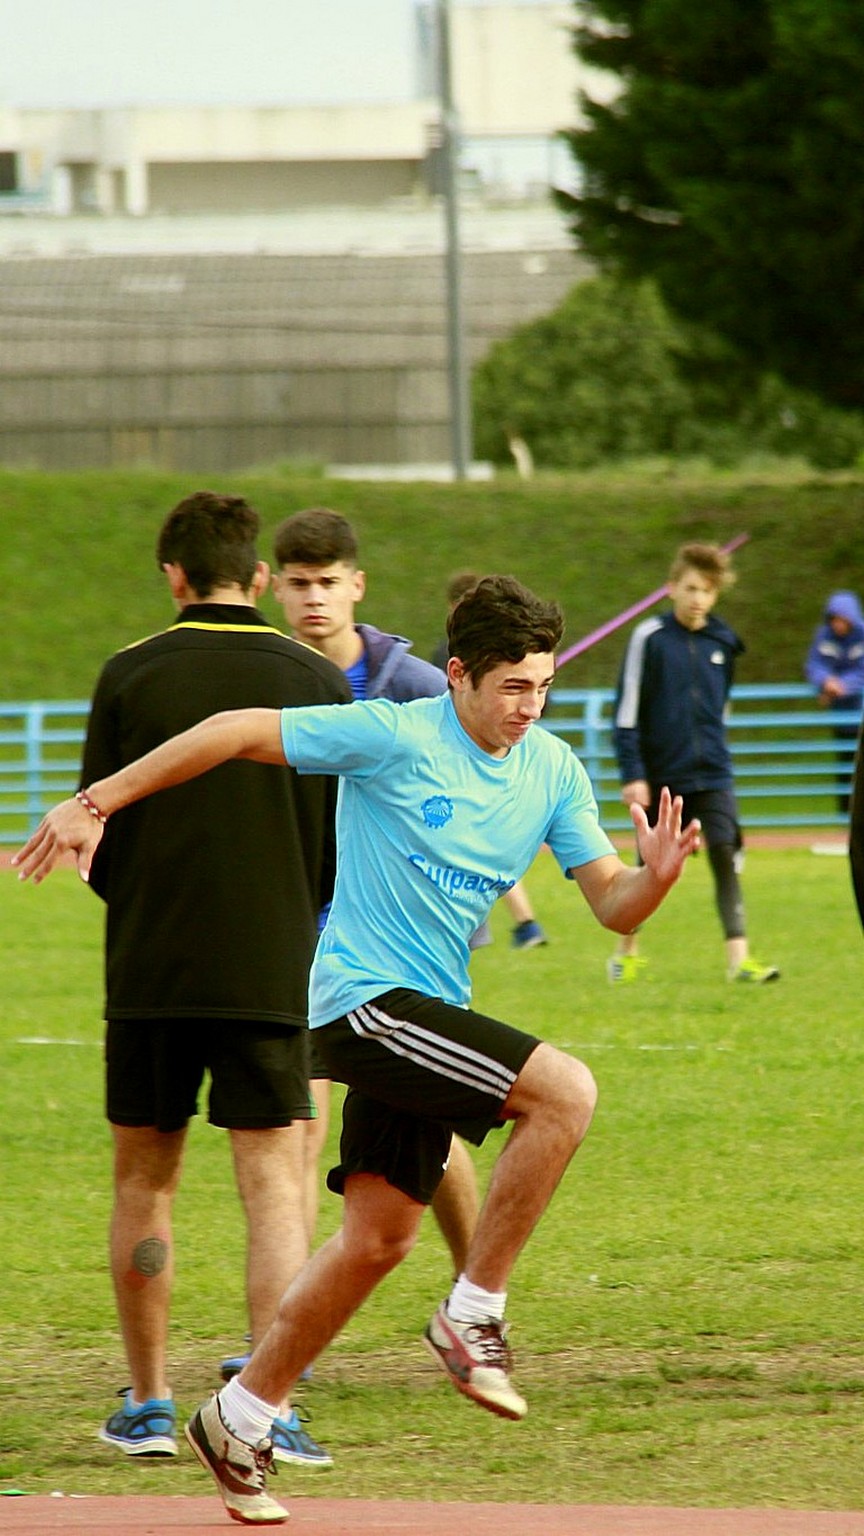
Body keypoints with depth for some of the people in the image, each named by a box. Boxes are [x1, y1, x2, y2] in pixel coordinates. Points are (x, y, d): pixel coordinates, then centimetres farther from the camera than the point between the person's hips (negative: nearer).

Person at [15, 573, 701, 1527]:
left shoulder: (553, 771, 5)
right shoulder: (392, 736, -14)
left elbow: (613, 906, 6)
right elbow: (238, 732, -10)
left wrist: (656, 874, -18)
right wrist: (98, 803, -10)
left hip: (426, 1011, 8)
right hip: (362, 995, -8)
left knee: (379, 1236, 9)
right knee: (565, 1091, -22)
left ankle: (240, 1420, 22)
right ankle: (472, 1315, -12)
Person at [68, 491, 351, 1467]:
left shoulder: (130, 676, -2)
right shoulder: (316, 682, 1)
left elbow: (95, 840, 2)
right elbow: (346, 847, 5)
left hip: (150, 972, 0)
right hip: (272, 972, 0)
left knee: (143, 1185, 14)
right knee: (274, 1186, 0)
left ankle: (148, 1408, 18)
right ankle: (270, 1412, -12)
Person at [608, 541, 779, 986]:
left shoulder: (722, 641, 5)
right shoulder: (650, 638, -8)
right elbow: (626, 711, -7)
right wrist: (632, 775, -11)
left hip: (713, 776, 3)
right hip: (662, 777, -3)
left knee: (726, 857, -11)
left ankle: (738, 957, -15)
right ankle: (628, 951, 28)